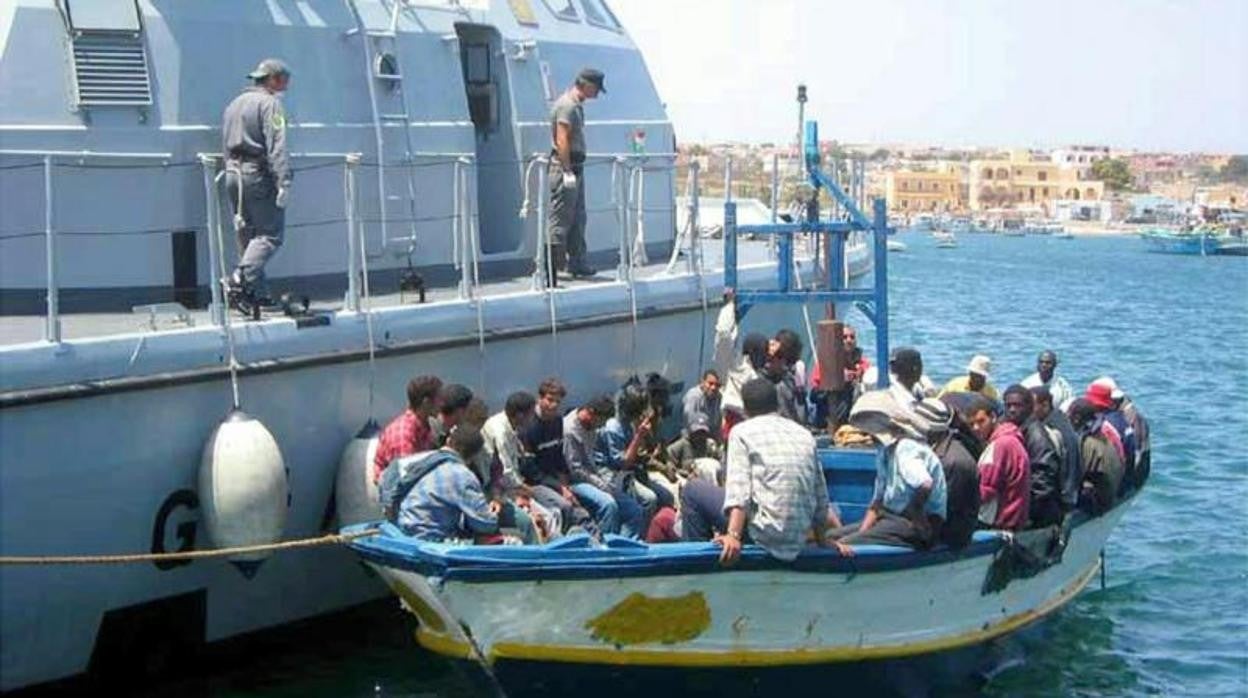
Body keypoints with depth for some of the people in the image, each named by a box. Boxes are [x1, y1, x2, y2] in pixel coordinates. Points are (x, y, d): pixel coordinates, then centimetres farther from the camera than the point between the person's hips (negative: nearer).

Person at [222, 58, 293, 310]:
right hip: (258, 174, -8)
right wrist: (284, 182, -22)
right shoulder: (269, 103, -7)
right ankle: (242, 277, -26)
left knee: (247, 236, 12)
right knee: (270, 234, -8)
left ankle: (257, 293, 12)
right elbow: (276, 147, -17)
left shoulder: (234, 105, 20)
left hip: (233, 173, 8)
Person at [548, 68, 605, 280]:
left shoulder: (577, 105, 17)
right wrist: (567, 171, -24)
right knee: (560, 220, -8)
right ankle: (549, 267, -6)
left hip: (575, 168, 11)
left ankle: (578, 264, 21)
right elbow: (562, 140, -22)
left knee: (578, 219, 14)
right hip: (564, 167, -11)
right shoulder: (567, 106, -15)